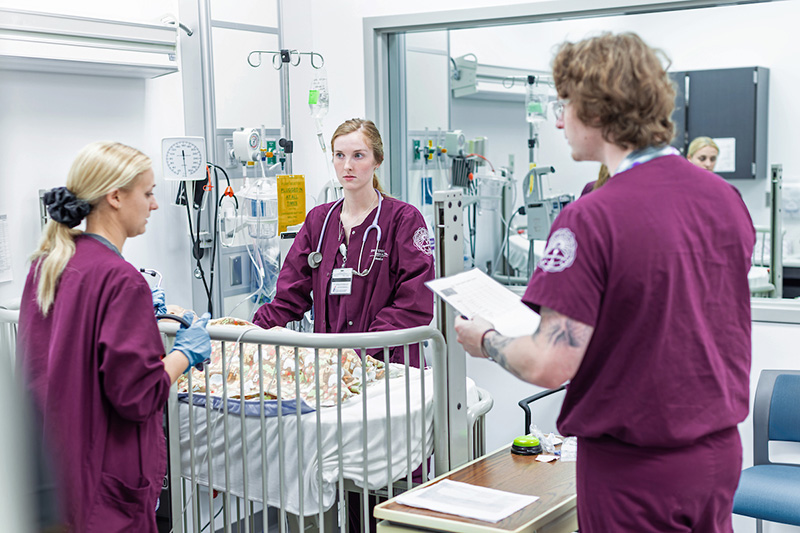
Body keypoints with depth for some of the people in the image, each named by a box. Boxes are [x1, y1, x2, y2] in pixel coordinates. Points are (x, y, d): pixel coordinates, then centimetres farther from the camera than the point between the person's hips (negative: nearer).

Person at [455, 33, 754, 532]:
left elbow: (551, 365, -23)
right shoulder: (727, 196, -1)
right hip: (720, 453, 6)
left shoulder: (590, 219, -23)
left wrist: (486, 340, -6)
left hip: (636, 466, -6)